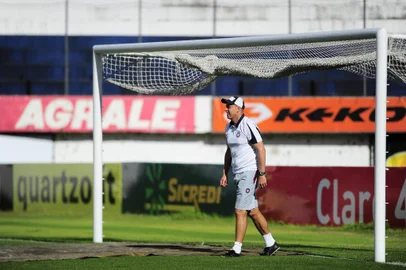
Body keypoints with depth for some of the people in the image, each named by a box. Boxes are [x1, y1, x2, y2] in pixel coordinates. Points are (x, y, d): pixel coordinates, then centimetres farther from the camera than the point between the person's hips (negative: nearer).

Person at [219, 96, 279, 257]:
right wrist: (224, 174, 16)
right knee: (252, 211, 13)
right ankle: (270, 244, 23)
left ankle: (237, 249, -9)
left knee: (240, 211, -11)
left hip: (250, 172, -9)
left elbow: (261, 149, -18)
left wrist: (262, 174, -22)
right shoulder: (229, 127, 11)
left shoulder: (248, 125, -16)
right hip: (238, 174, 9)